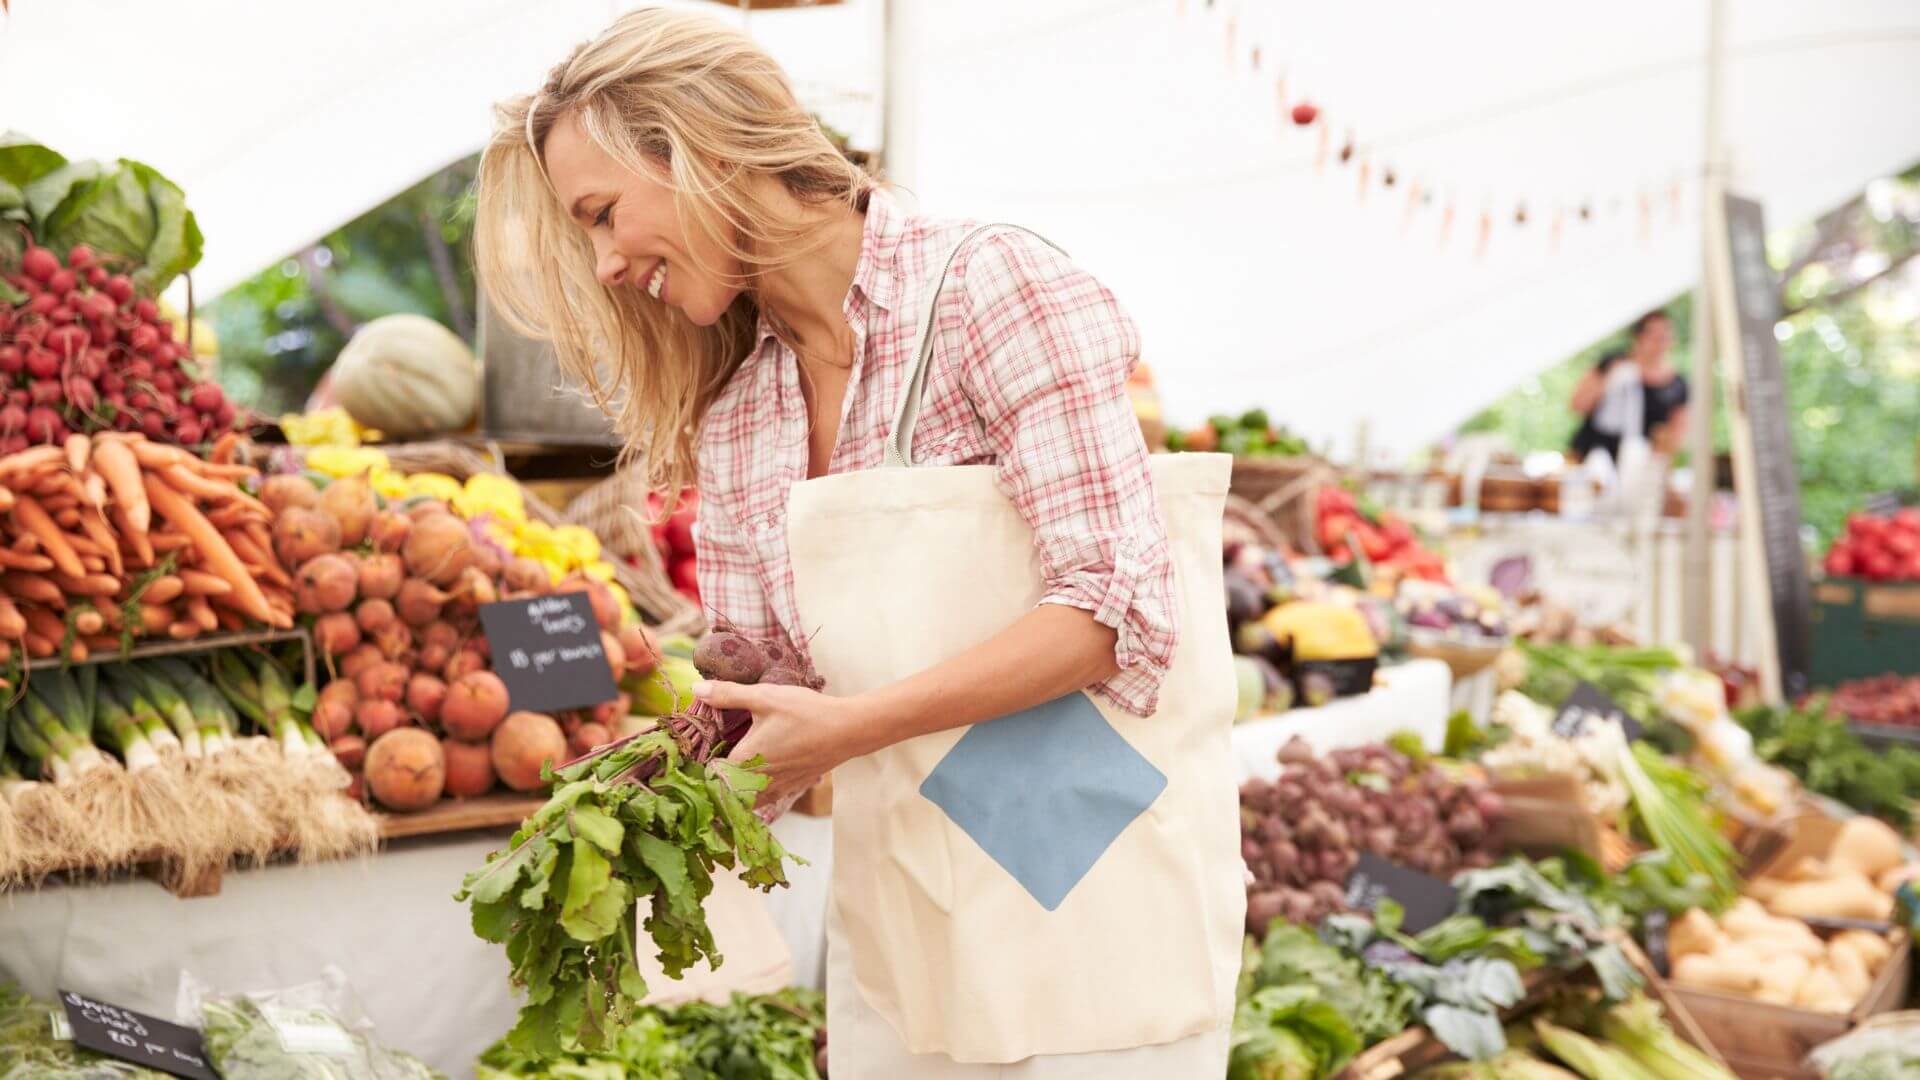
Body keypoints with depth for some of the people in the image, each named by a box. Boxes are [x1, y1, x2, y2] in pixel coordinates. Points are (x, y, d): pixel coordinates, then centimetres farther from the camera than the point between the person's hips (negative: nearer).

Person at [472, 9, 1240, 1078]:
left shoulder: (991, 286, -12)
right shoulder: (727, 412, 7)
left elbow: (1116, 606, -18)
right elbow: (753, 670, 9)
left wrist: (845, 728, -21)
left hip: (1088, 865, -5)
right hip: (894, 897, 6)